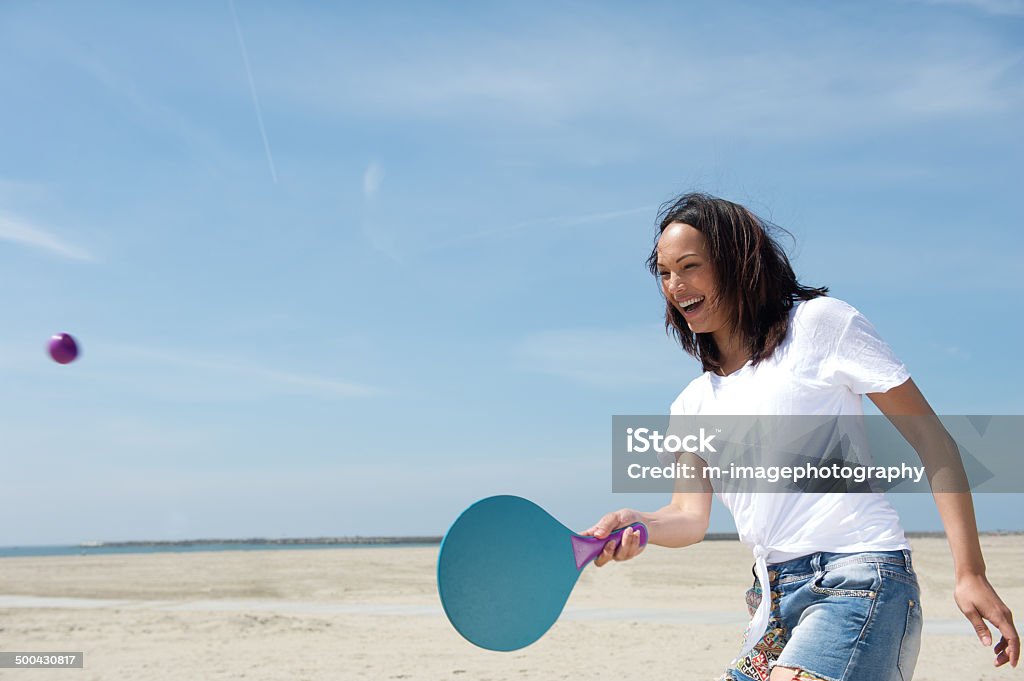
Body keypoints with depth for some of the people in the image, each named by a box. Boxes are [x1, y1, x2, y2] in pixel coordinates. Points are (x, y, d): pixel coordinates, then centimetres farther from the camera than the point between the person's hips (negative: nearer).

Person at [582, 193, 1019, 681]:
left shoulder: (818, 322, 0)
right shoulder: (693, 404, 17)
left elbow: (928, 436, -2)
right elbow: (690, 516, 7)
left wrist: (970, 573, -9)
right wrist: (637, 525, -18)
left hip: (857, 576, -6)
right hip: (773, 599, 7)